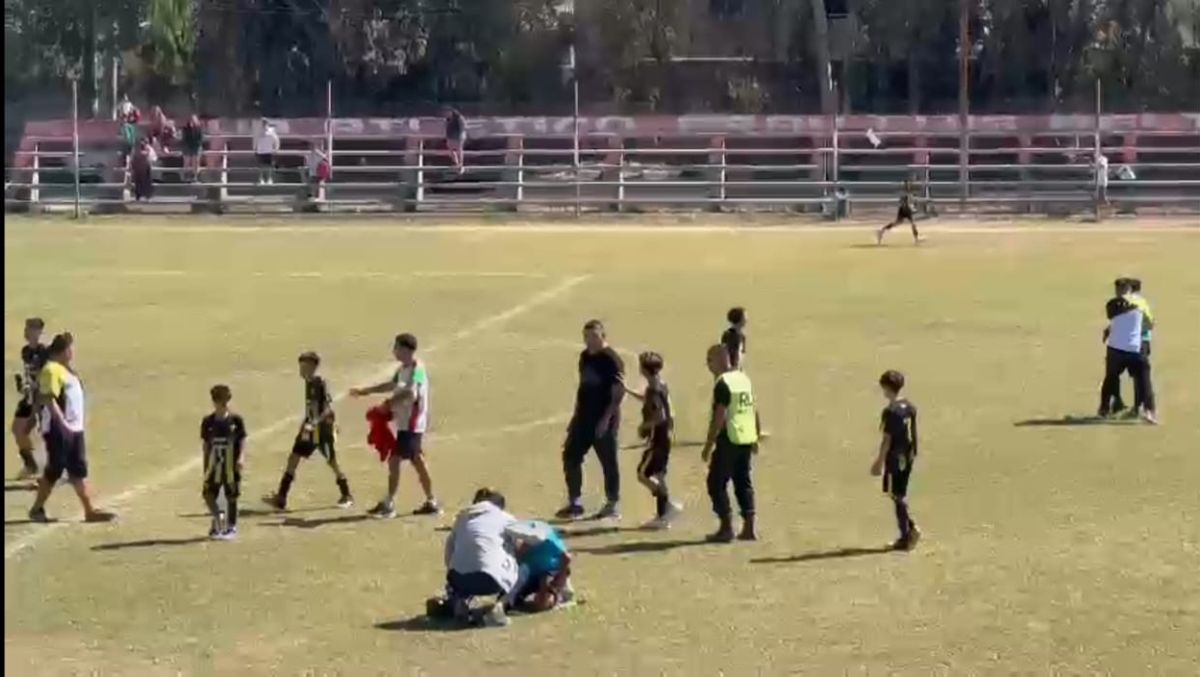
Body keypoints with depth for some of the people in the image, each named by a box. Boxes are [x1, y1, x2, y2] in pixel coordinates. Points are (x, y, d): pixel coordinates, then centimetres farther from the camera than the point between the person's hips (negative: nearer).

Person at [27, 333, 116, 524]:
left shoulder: (66, 369, 16)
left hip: (74, 427, 9)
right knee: (54, 470, -2)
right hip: (58, 429, -9)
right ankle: (37, 509, 10)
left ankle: (90, 510, 9)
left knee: (79, 471, 8)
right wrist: (63, 422, -27)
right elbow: (49, 399, -22)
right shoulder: (51, 370, -15)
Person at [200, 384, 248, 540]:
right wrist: (205, 467, 10)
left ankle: (231, 527, 17)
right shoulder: (208, 422, 3)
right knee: (208, 494, -4)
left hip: (231, 465, -2)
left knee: (231, 497, 5)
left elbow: (242, 441, -2)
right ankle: (217, 519, 20)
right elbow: (205, 445, 9)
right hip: (214, 465, 2)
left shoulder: (236, 420, -3)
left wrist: (241, 457, -18)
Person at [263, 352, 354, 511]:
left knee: (332, 461, 3)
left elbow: (328, 409, -21)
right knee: (293, 458, 0)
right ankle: (281, 499, 0)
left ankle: (346, 496, 20)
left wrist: (315, 423, -31)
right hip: (309, 429, 8)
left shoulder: (321, 384, -16)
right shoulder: (308, 383, 8)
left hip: (322, 429, -8)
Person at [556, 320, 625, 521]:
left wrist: (607, 419, -21)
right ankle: (575, 503, 13)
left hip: (604, 420, -8)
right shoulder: (584, 356, 10)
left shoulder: (612, 360, -12)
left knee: (608, 462, 1)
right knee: (570, 456, 5)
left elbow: (618, 393, -15)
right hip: (584, 418, 8)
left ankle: (613, 504, 13)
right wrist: (576, 415, 16)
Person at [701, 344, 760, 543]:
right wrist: (755, 438, 22)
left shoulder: (723, 383, -15)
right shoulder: (744, 378, 11)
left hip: (729, 440, -8)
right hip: (746, 439, 8)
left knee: (716, 483, 1)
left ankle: (726, 528, -1)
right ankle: (749, 528, 11)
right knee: (743, 483, 13)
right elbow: (754, 409, 15)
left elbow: (719, 417, -19)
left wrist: (709, 444, -15)